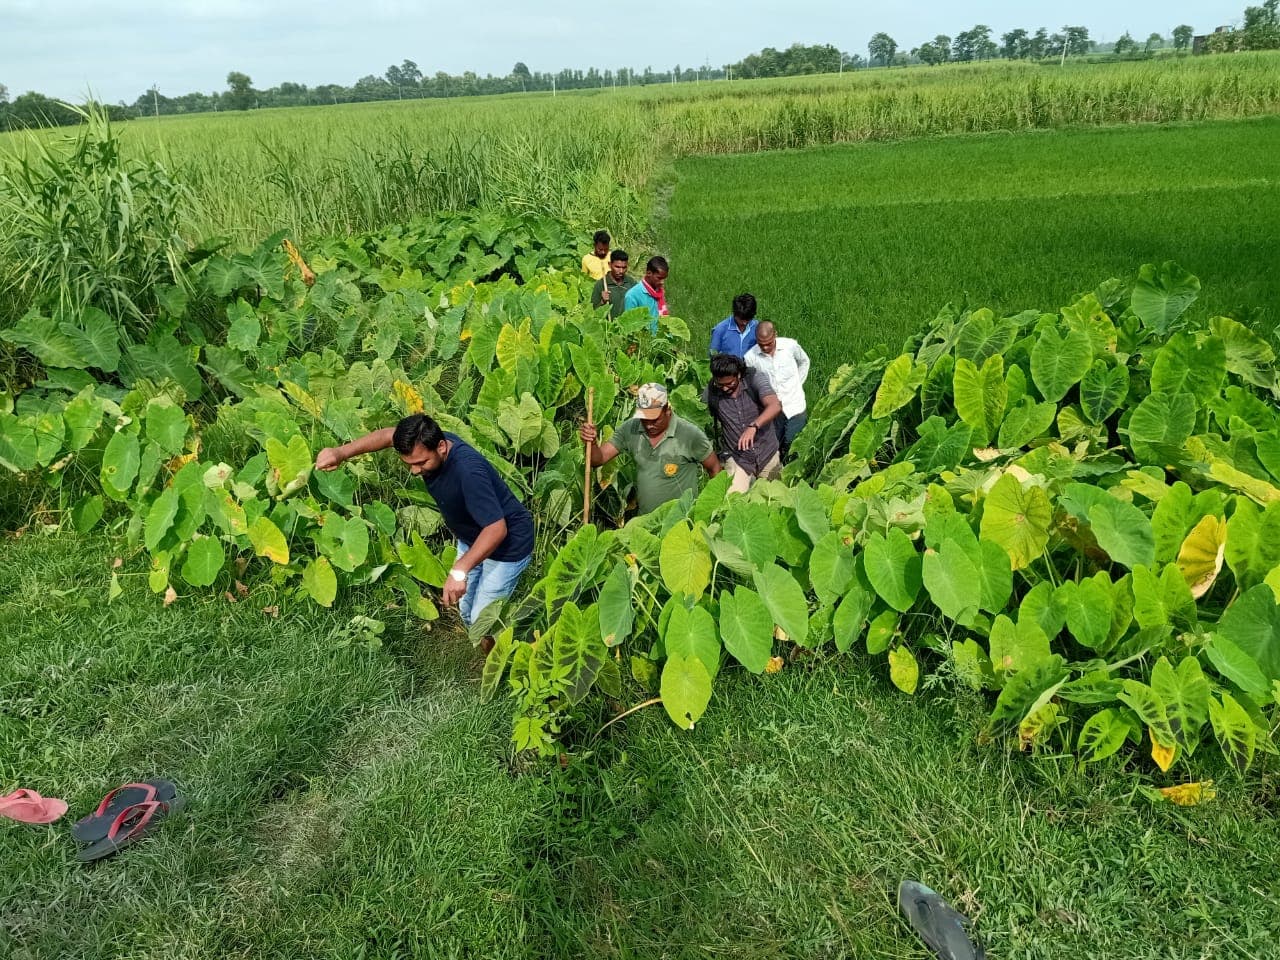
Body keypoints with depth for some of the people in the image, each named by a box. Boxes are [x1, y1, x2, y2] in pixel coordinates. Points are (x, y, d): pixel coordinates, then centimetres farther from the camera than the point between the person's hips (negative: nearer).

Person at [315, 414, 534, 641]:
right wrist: (342, 452, -17)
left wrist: (458, 570, -49)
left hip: (507, 544, -8)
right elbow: (388, 434, -3)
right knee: (466, 611, 20)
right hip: (470, 538, 9)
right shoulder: (426, 443, -17)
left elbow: (497, 529, -42)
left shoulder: (469, 471, -41)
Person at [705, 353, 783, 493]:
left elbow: (775, 406, -30)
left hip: (767, 454, 0)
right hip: (737, 458, 0)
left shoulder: (755, 378, -16)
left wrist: (753, 426, -46)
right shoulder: (711, 391, -10)